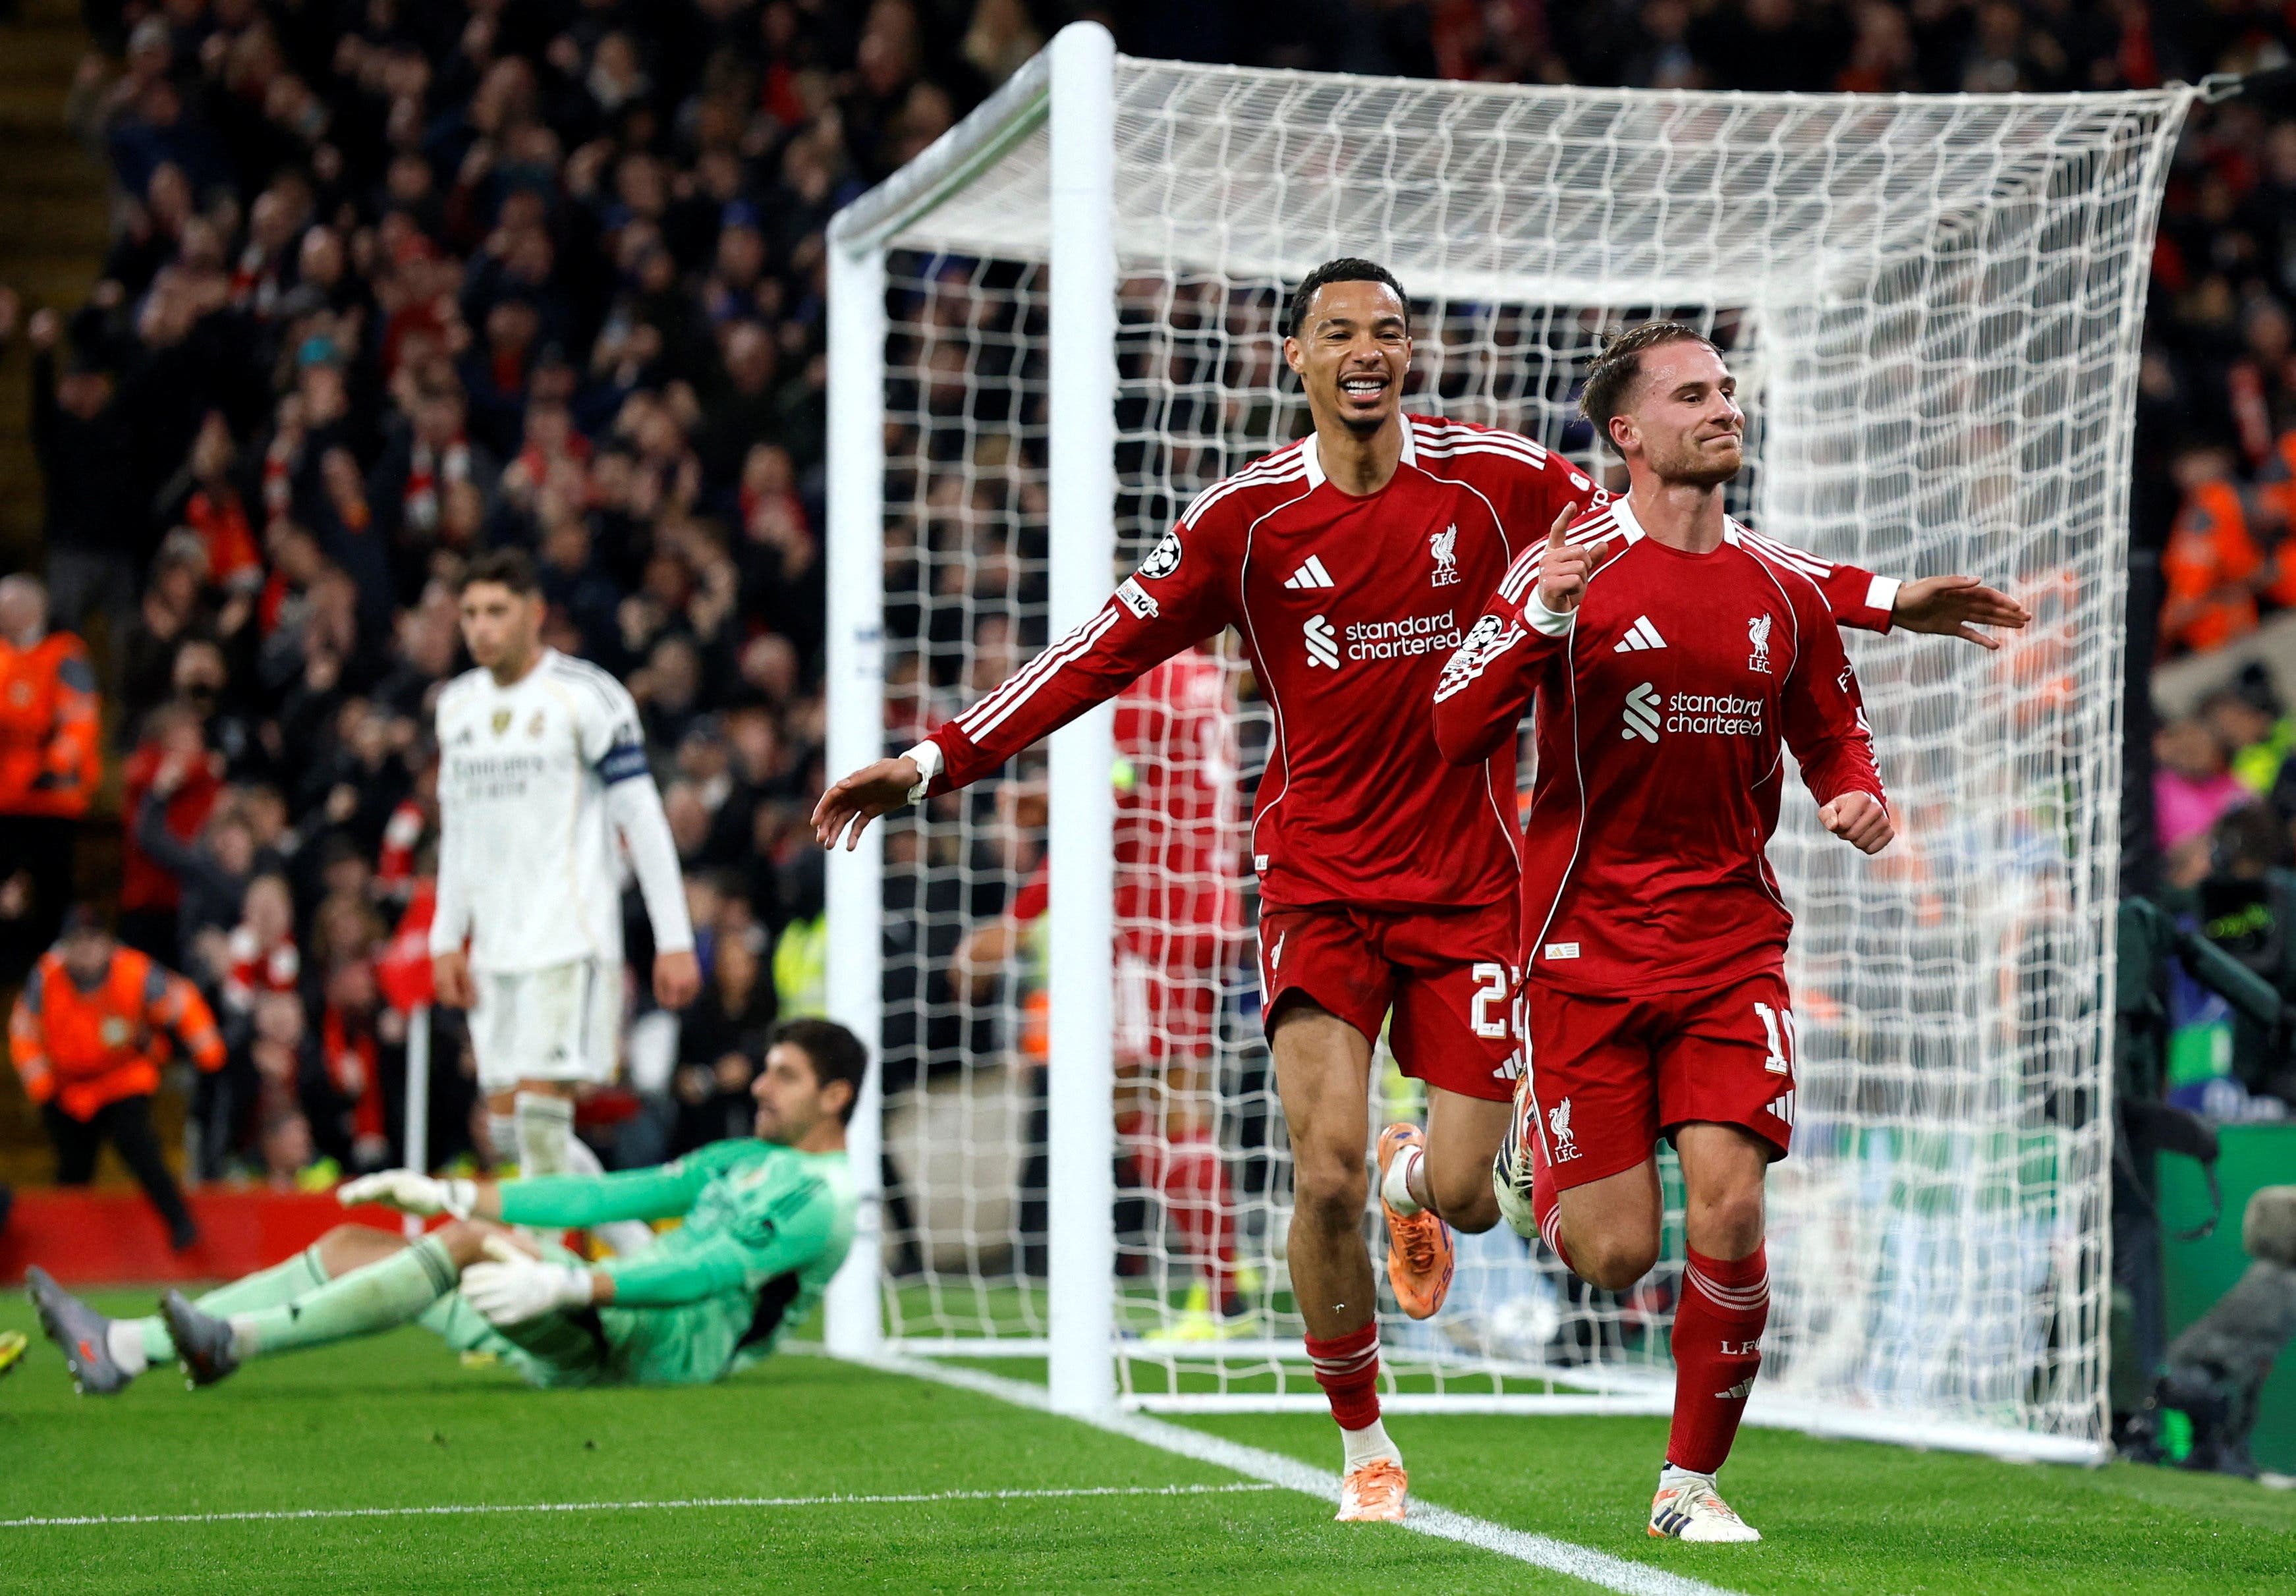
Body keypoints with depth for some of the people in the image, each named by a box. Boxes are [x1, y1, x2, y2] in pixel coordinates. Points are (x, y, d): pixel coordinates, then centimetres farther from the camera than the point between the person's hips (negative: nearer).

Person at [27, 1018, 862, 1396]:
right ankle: (121, 1349, -11)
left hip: (674, 1342, -9)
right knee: (350, 1247, 1)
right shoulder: (741, 1162, 25)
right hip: (589, 1341, 9)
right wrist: (451, 1194, 16)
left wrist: (569, 1284, -30)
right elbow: (615, 1194, 23)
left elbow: (719, 1270, -19)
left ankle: (237, 1338, -36)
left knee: (474, 1242, -31)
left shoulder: (824, 1200, -5)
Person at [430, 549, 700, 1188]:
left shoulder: (587, 696, -6)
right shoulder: (456, 705, 14)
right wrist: (447, 938, 17)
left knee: (542, 1106, -16)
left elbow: (643, 819, -7)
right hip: (494, 943, 7)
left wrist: (675, 942, -11)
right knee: (507, 1126, 6)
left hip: (570, 937, -7)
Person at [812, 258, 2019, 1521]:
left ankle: (1415, 1173, 38)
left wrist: (1884, 600, -4)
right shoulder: (1247, 517, -3)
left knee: (1463, 1197, -3)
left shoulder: (1495, 481, -3)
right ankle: (1363, 1448, 6)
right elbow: (1106, 649, -1)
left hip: (1467, 883, 1)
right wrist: (935, 761, -8)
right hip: (1319, 882, -1)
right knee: (1325, 1175, -15)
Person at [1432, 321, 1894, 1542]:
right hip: (1587, 945, -3)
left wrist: (1858, 796, -3)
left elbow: (1832, 737, 20)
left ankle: (1692, 1480, 5)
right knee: (1616, 1256, -4)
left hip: (1732, 945, 3)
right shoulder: (1567, 568, -5)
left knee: (1728, 1211, -13)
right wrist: (1541, 616, -27)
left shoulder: (1783, 595, 7)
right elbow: (1455, 735, -12)